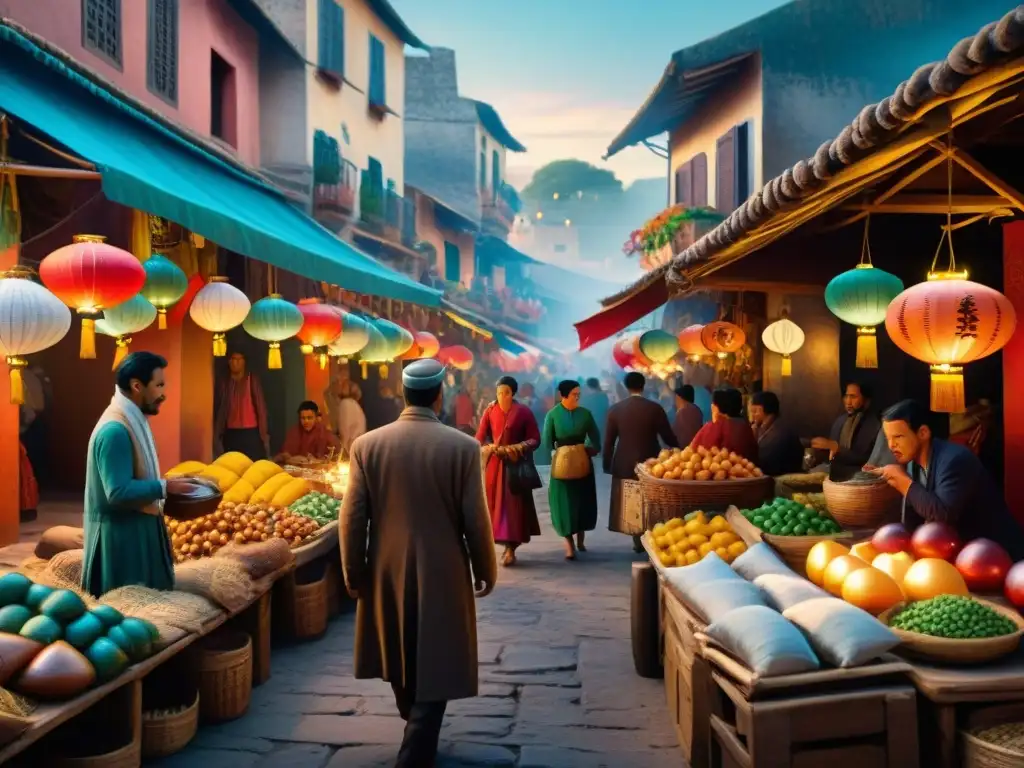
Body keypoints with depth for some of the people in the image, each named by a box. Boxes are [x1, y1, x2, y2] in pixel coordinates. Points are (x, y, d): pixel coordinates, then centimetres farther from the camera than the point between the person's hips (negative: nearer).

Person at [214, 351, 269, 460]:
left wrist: (264, 434, -8)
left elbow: (261, 407, -3)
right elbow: (218, 410, 11)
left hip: (251, 433, -3)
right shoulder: (223, 383, 8)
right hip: (230, 434, 3)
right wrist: (217, 435, 6)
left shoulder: (253, 380, -1)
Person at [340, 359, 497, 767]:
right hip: (442, 575, -4)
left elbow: (352, 518, -4)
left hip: (387, 574, 4)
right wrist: (485, 571, 6)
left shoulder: (366, 445, -6)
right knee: (434, 668, 8)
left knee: (401, 660, 24)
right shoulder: (463, 447, -12)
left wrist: (353, 574, 9)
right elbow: (475, 520, -9)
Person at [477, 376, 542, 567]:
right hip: (495, 464, 2)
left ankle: (511, 548, -4)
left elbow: (535, 439, -5)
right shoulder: (490, 411, 0)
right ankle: (507, 547, 13)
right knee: (495, 504, 3)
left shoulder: (524, 412, -5)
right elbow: (479, 439, 0)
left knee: (514, 505, -4)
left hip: (516, 464, -2)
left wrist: (516, 449, -18)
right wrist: (491, 448, -17)